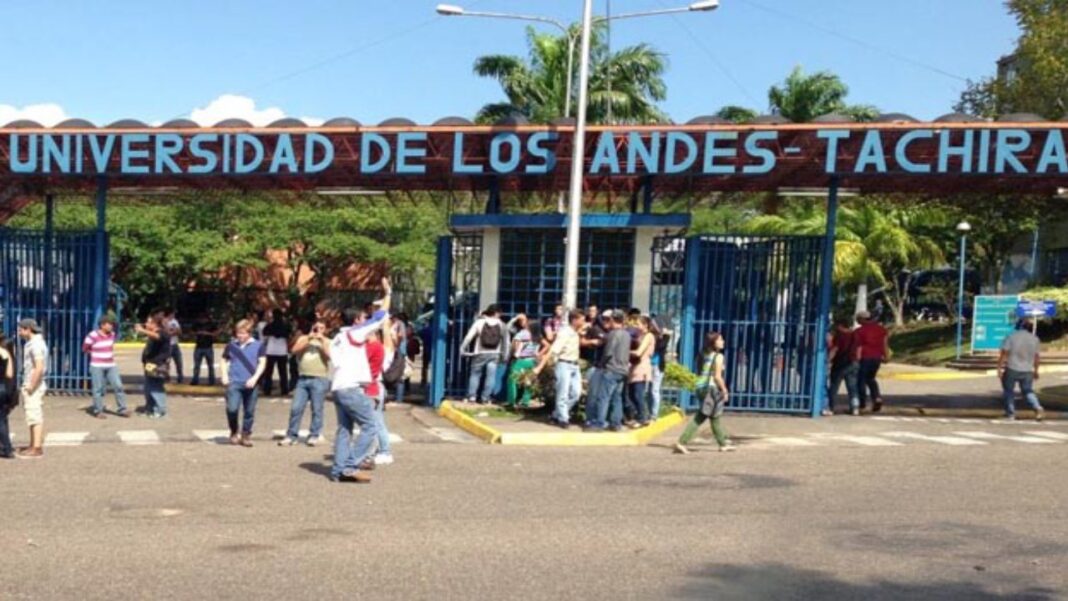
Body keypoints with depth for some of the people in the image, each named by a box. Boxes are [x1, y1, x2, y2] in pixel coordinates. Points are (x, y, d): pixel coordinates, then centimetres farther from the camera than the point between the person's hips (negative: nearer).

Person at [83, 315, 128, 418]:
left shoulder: (112, 334, 6)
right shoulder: (93, 336, -14)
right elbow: (85, 348, -2)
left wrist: (110, 355, 12)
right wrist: (95, 355, 6)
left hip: (111, 366, 5)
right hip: (97, 366, -5)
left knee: (118, 386, 0)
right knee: (98, 389, -1)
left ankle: (122, 409, 7)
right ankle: (98, 411, 9)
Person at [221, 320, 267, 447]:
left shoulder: (258, 346, 3)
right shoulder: (231, 345, 8)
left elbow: (262, 363, 1)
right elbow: (224, 360, 20)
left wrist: (255, 378, -12)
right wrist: (224, 375, 5)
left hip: (250, 384, 0)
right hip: (234, 383, 0)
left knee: (249, 411, 3)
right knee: (232, 409, -13)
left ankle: (246, 436, 17)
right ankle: (233, 433, 10)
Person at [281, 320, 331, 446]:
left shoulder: (327, 342, 7)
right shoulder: (304, 339, 15)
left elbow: (329, 355, -10)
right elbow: (295, 350, -2)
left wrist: (322, 340, -10)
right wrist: (309, 339, -6)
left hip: (320, 379, -3)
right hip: (303, 378, 3)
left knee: (316, 409, -2)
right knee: (296, 408, 0)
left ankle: (314, 436, 6)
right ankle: (291, 435, 6)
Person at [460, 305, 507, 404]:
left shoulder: (479, 322, -2)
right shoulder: (501, 325, 4)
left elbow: (469, 336, -6)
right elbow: (506, 340, 7)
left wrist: (462, 347, 2)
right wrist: (504, 354, 15)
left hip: (480, 353, -1)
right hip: (494, 354, 1)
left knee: (475, 374, 8)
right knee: (491, 376, 3)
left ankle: (472, 396, 5)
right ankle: (486, 397, 0)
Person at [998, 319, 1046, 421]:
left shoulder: (1011, 337, -7)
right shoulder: (1034, 339, 5)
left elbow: (1004, 354, -11)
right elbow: (1036, 357, 10)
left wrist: (999, 368, -8)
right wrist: (1036, 370, 21)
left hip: (1011, 370, -4)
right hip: (1027, 371, 4)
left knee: (1008, 391, 11)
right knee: (1028, 391, 16)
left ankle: (1010, 413, 12)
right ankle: (1038, 408, -4)